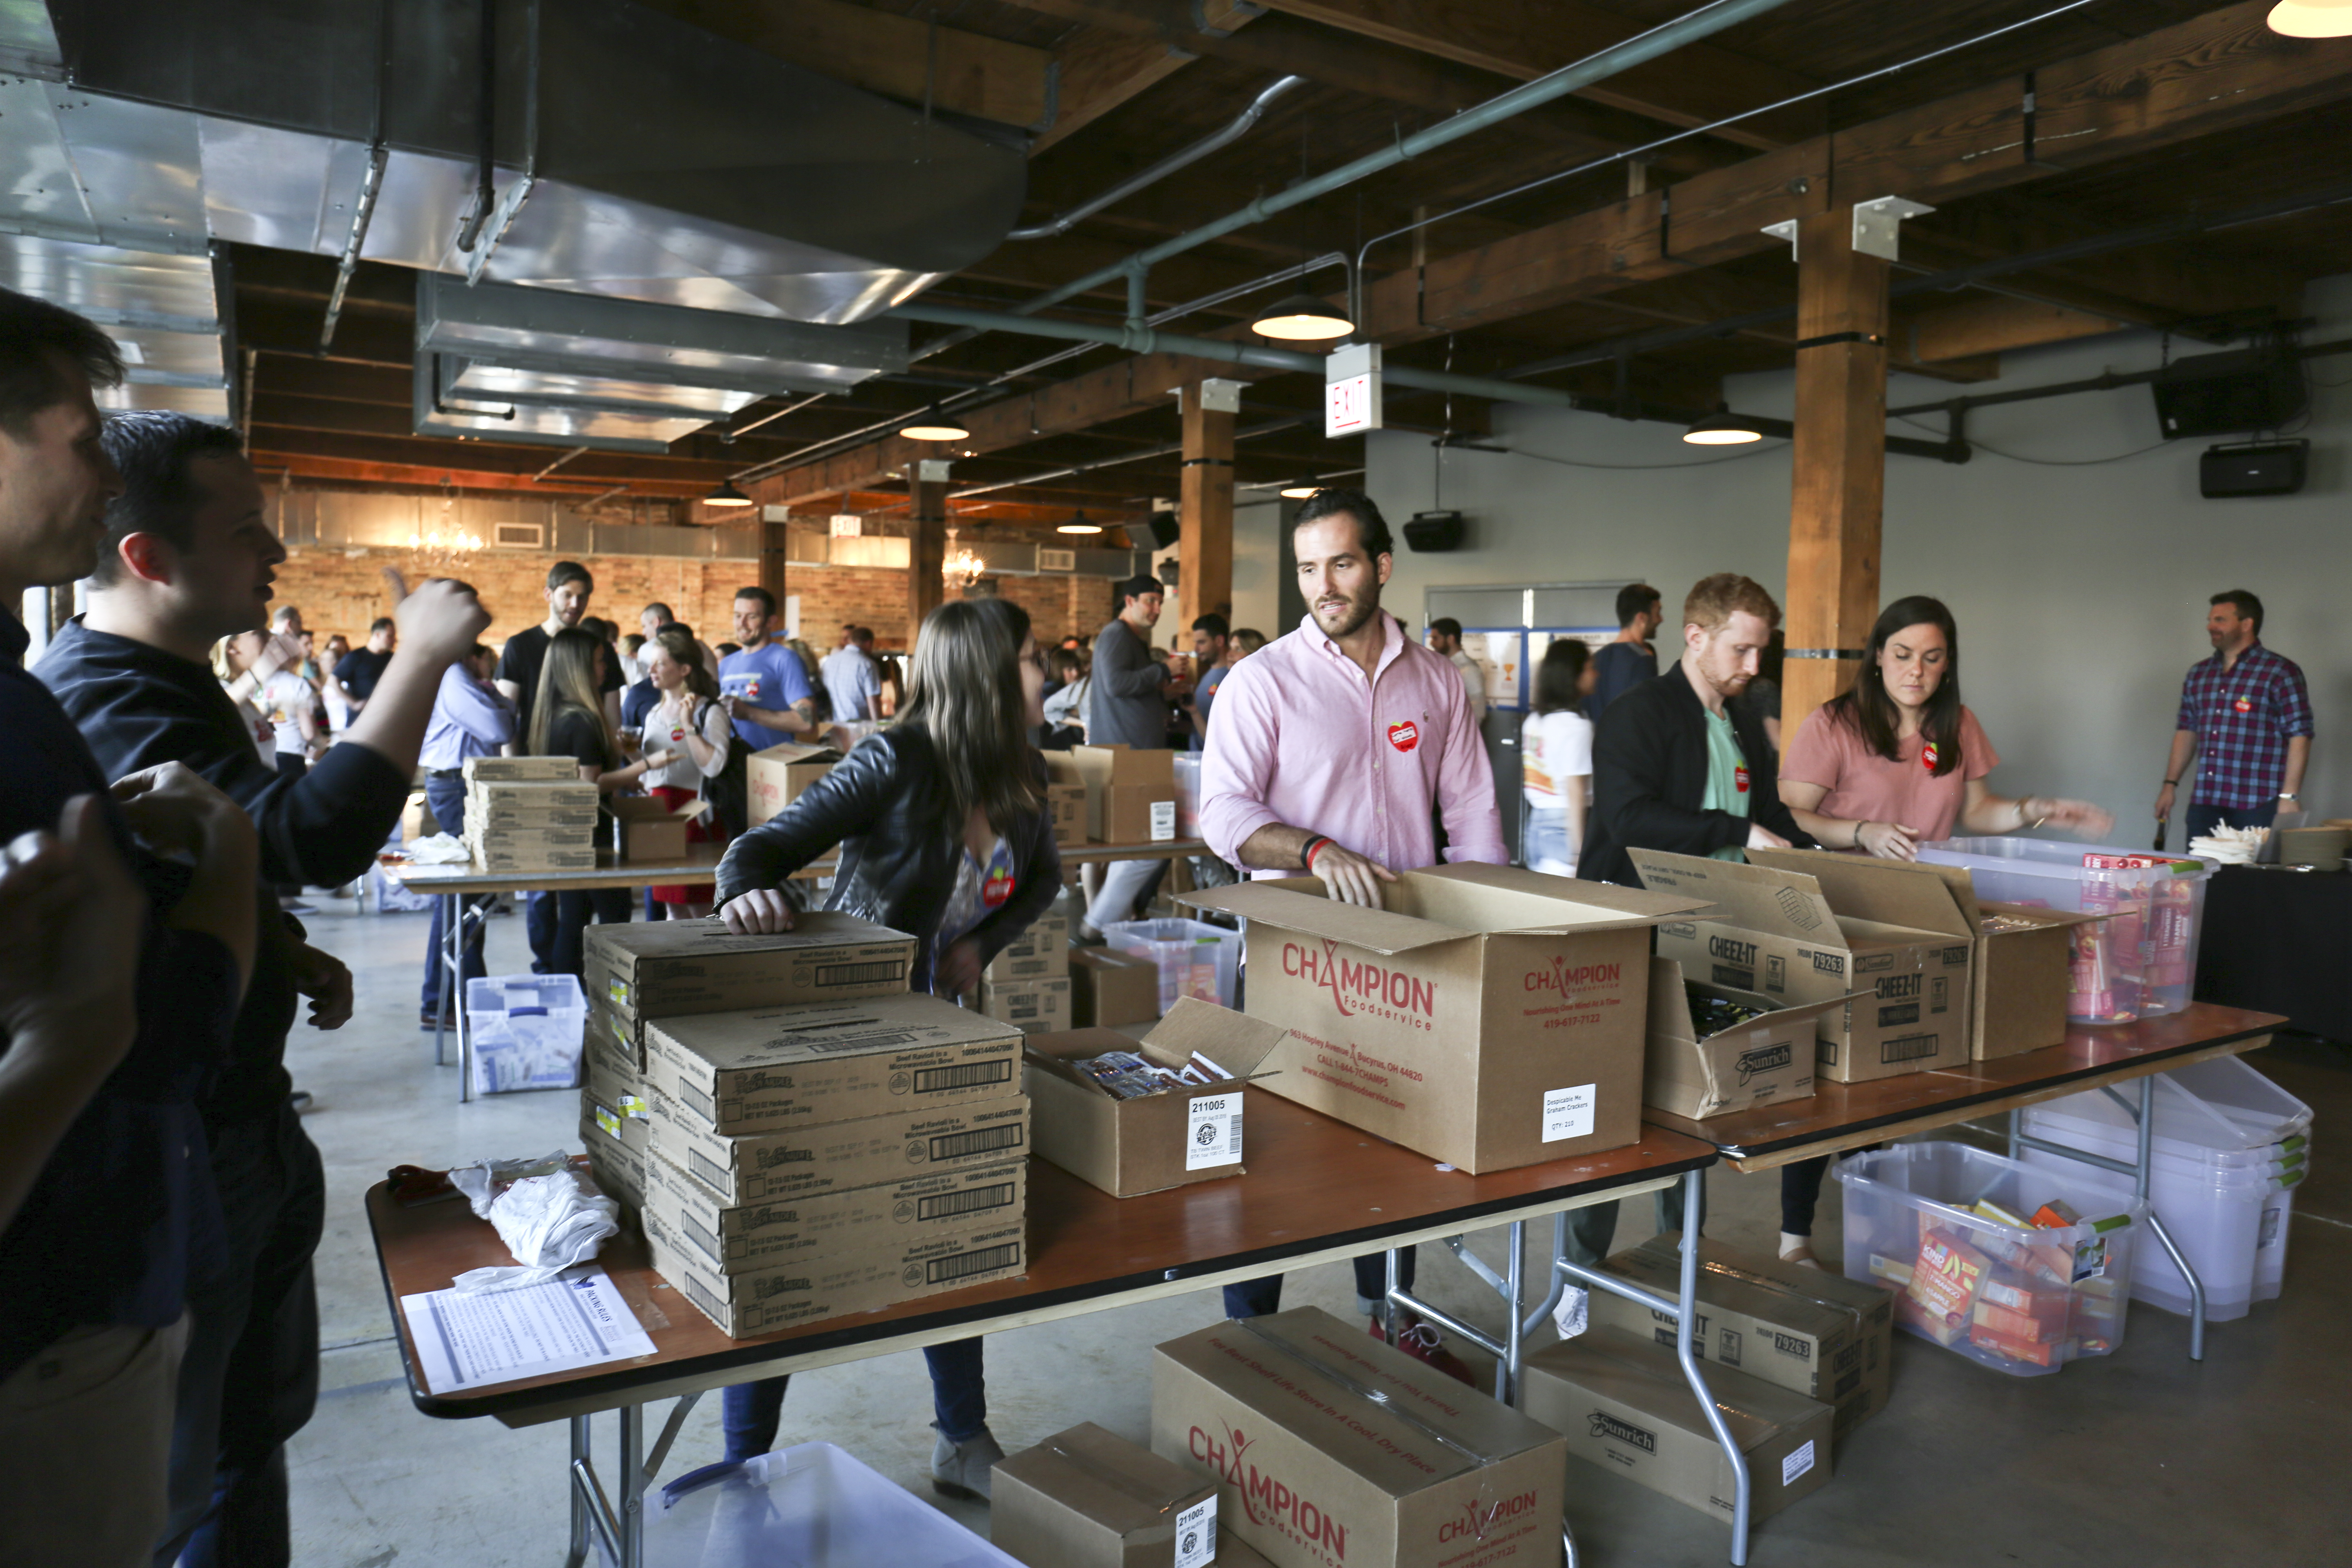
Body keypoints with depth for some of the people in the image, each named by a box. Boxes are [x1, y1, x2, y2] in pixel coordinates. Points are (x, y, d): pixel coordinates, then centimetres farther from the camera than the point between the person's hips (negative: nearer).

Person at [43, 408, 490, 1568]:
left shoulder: (164, 678, 9)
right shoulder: (99, 703, -26)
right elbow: (317, 838, -40)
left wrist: (284, 955, 4)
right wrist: (423, 653, -31)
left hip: (242, 1117, 10)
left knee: (258, 1416, 25)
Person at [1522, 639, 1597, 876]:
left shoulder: (1534, 721, 12)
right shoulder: (1576, 724, -11)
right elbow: (1575, 791, -15)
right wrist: (1579, 852, -15)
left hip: (1536, 825, 8)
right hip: (1564, 828, -8)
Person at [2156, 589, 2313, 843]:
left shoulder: (2280, 672, -4)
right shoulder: (2198, 674, 15)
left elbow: (2299, 735, -8)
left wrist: (2290, 796, -13)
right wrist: (2170, 784, 14)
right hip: (2204, 803, 5)